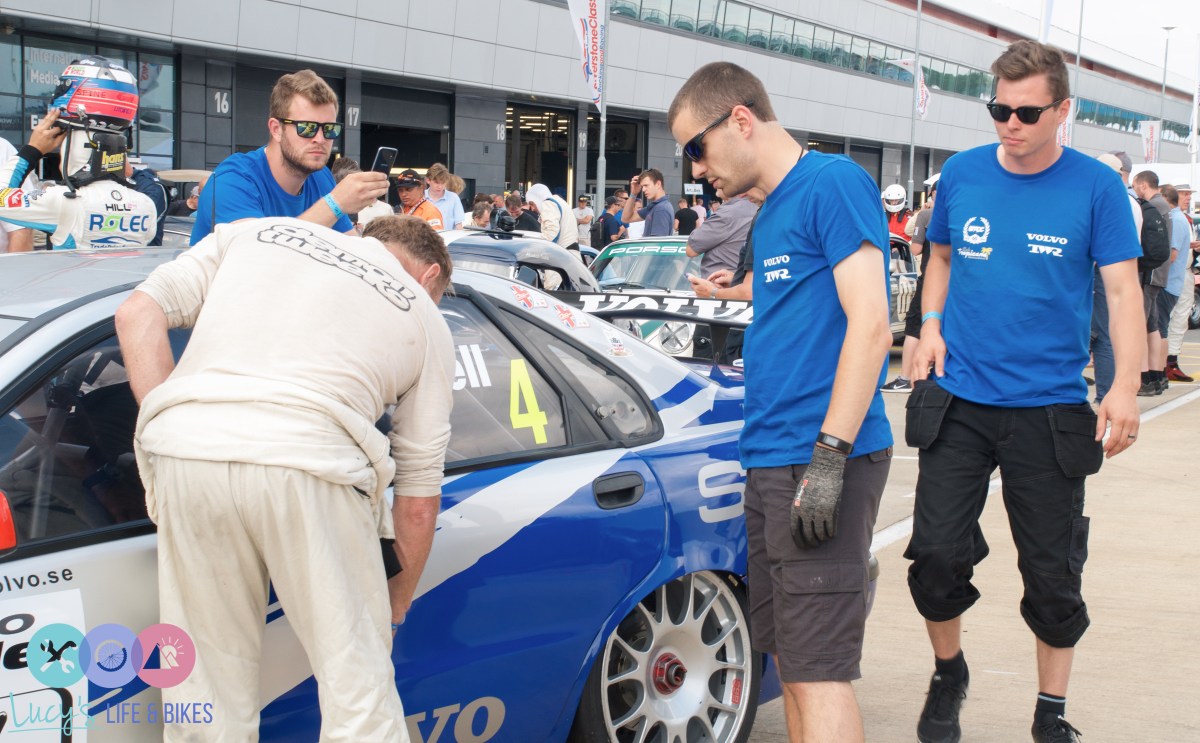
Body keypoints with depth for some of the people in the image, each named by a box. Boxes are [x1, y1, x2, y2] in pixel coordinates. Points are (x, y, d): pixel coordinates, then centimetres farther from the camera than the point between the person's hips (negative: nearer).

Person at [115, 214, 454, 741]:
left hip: (184, 447, 3)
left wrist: (170, 426, 14)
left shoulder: (256, 232, 29)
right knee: (356, 679, 9)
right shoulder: (425, 319, 23)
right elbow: (418, 500, 22)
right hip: (310, 459, -2)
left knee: (208, 681, 14)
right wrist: (399, 600, 35)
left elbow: (138, 313, 15)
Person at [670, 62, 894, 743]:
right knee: (790, 660, 13)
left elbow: (869, 324, -17)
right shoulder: (770, 215, 20)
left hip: (822, 463, -10)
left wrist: (829, 455, -22)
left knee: (819, 671, -10)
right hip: (773, 462, 10)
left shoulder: (833, 183, -9)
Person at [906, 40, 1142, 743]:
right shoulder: (962, 173, 3)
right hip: (958, 401, 2)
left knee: (1054, 573, 6)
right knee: (936, 555, -2)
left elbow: (1123, 289, -7)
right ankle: (949, 674, 26)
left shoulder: (1095, 186, -5)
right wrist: (931, 325, 2)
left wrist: (1126, 387, -18)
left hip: (1050, 409, -2)